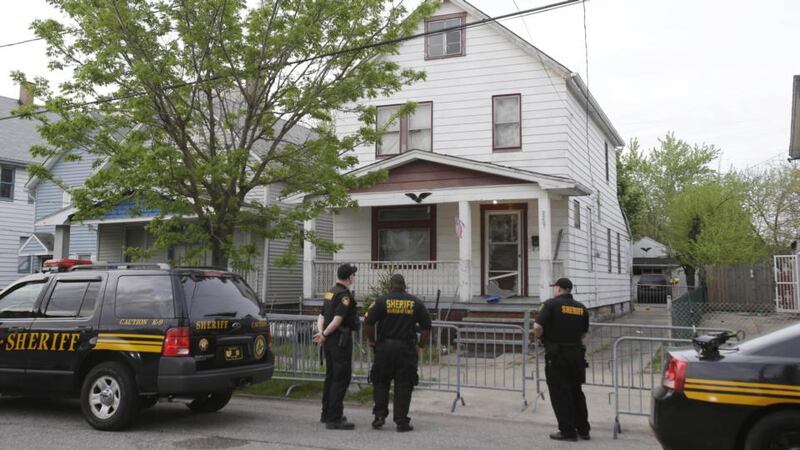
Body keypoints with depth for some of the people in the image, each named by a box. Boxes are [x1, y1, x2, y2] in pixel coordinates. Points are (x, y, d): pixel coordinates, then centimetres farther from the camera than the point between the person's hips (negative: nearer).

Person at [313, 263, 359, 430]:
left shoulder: (330, 292, 14)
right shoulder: (345, 295, -15)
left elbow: (321, 316, 12)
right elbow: (338, 320, -23)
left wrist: (321, 332, -1)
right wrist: (324, 334, -12)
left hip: (330, 341, 10)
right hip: (341, 340, -10)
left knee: (331, 377, 17)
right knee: (341, 378, -6)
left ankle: (327, 414, 27)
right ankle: (334, 419, -7)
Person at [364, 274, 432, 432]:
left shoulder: (381, 301, -3)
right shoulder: (416, 303, 3)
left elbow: (367, 323, -8)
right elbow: (426, 328, 3)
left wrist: (372, 341, 7)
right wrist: (419, 346, 12)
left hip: (385, 347, -1)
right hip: (407, 348, 1)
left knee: (380, 382, 14)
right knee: (403, 385, 6)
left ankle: (380, 415, 9)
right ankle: (401, 421, 6)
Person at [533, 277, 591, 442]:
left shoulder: (551, 304, -9)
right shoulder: (581, 308, 8)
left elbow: (538, 327, -18)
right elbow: (583, 333, 12)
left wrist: (539, 337, 2)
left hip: (556, 354, -5)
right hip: (577, 353, 6)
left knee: (560, 393, 3)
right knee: (576, 392, 17)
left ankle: (568, 431, 6)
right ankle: (583, 429, 23)